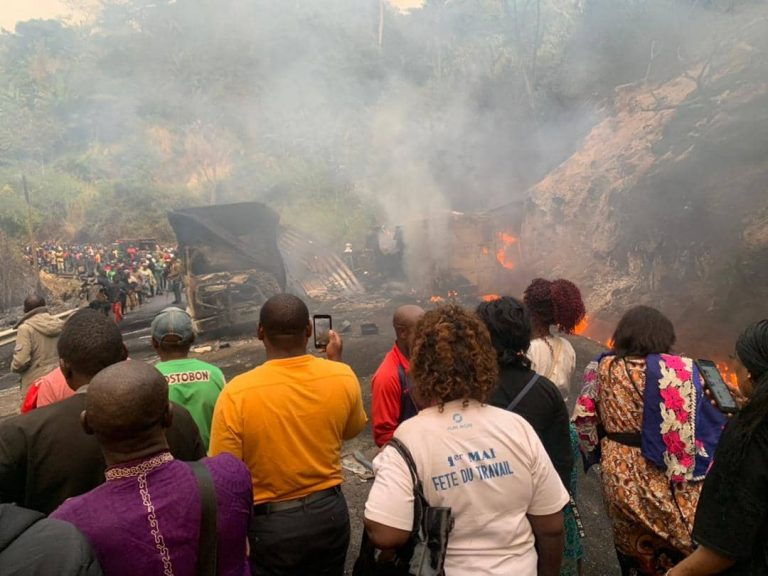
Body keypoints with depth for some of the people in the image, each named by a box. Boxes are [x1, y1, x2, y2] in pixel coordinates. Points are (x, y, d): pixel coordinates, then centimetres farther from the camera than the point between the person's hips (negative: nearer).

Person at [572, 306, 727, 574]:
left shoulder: (603, 367, -4)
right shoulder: (676, 370, -16)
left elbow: (584, 417, 3)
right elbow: (705, 422, -13)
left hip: (616, 471, 5)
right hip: (658, 475, -4)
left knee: (631, 542, 22)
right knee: (677, 549, 14)